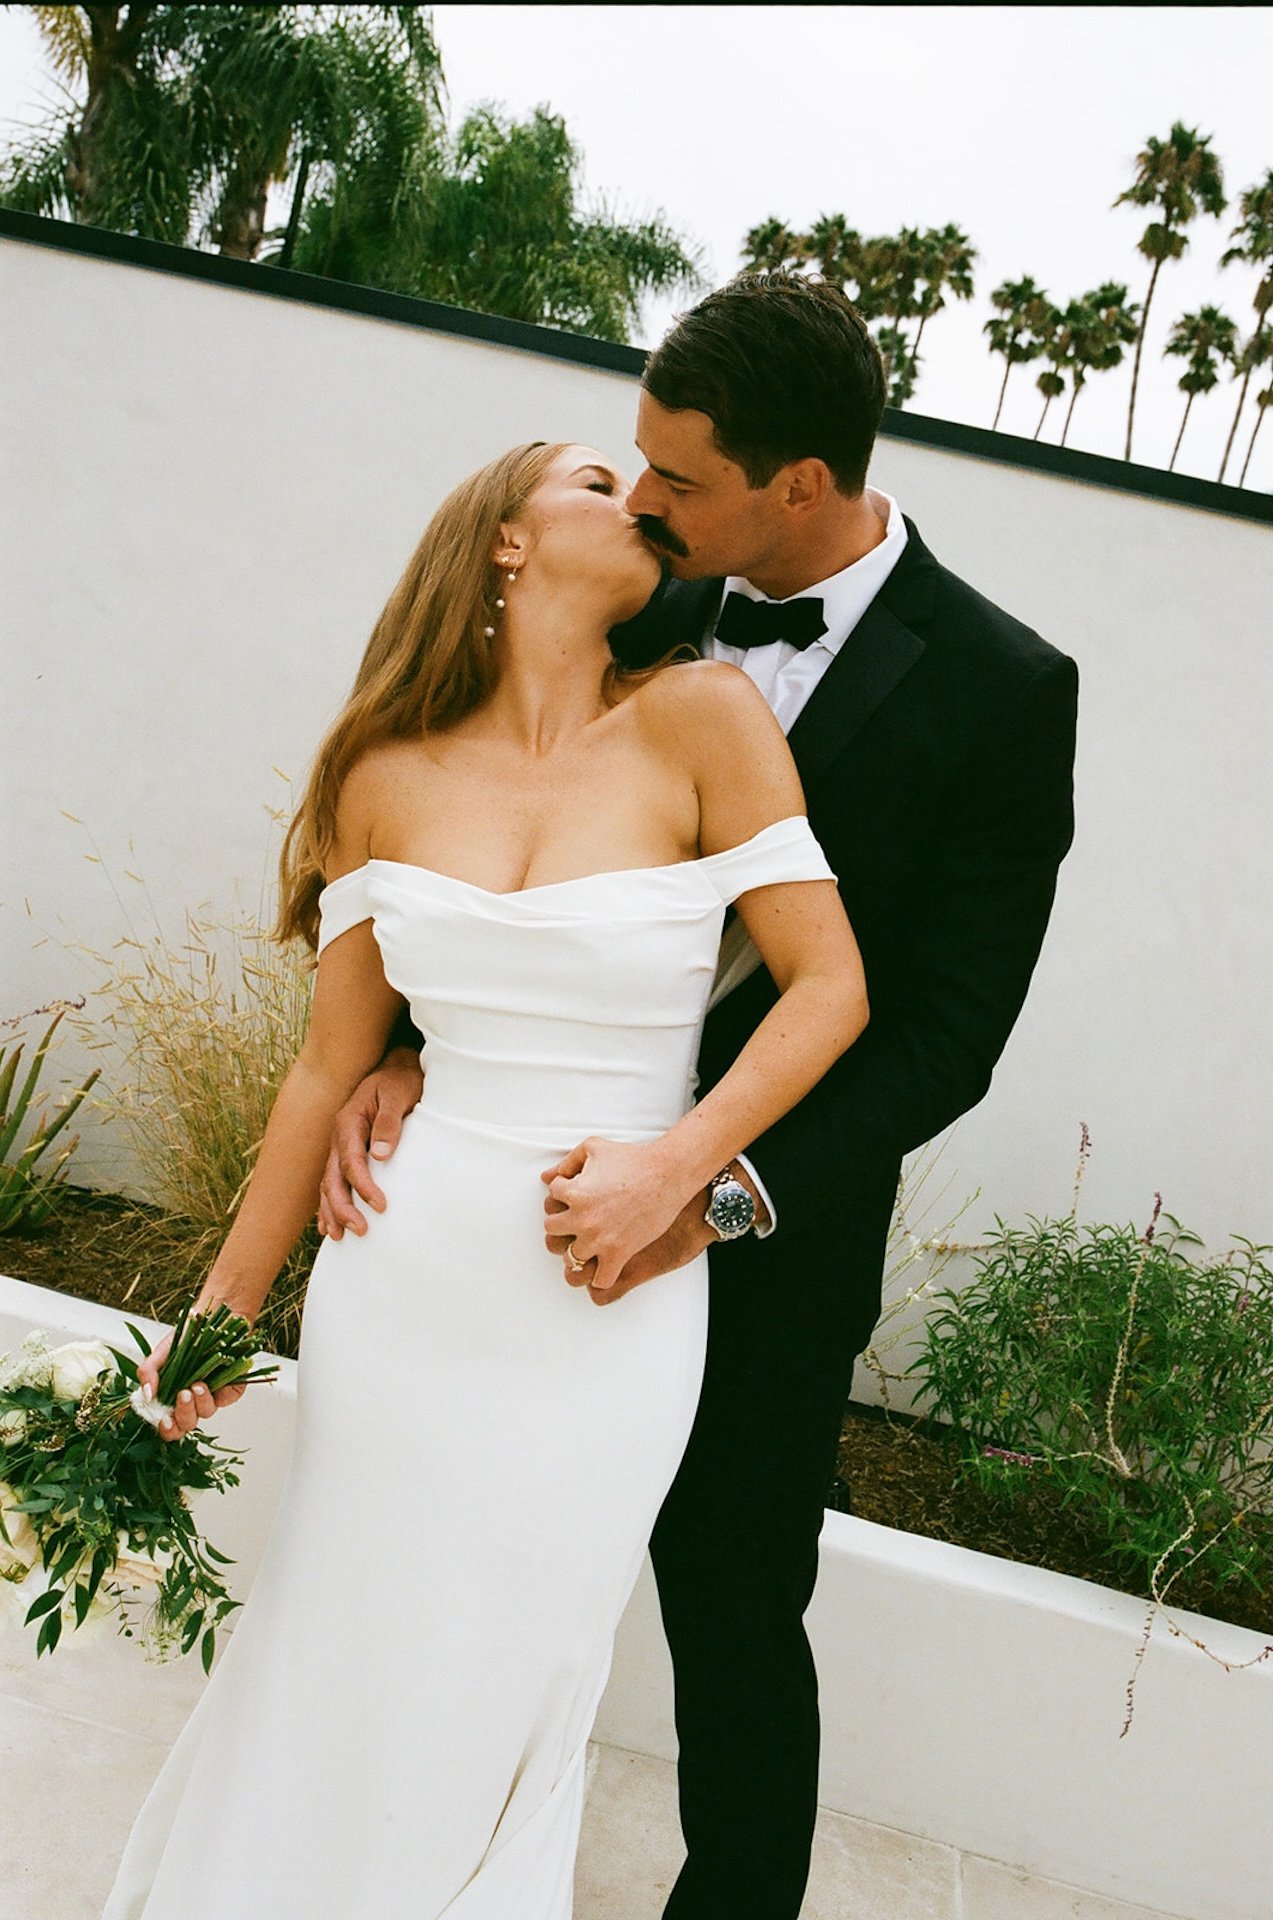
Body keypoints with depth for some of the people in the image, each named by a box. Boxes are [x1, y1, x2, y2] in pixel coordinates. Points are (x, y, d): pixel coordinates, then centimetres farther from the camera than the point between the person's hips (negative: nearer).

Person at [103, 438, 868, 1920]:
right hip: (402, 1278, 2)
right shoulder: (387, 778, -1)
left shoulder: (701, 719, -8)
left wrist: (675, 1163, -18)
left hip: (605, 1298, -1)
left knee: (496, 1681, 16)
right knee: (340, 1644, 18)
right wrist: (224, 1312, 9)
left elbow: (829, 988, -7)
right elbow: (332, 1065, 4)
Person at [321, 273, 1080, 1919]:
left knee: (734, 1613, 12)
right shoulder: (655, 609, -1)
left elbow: (948, 1032, -16)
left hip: (771, 1243, -4)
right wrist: (408, 1055, -17)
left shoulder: (1000, 692, -14)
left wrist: (723, 1190, -27)